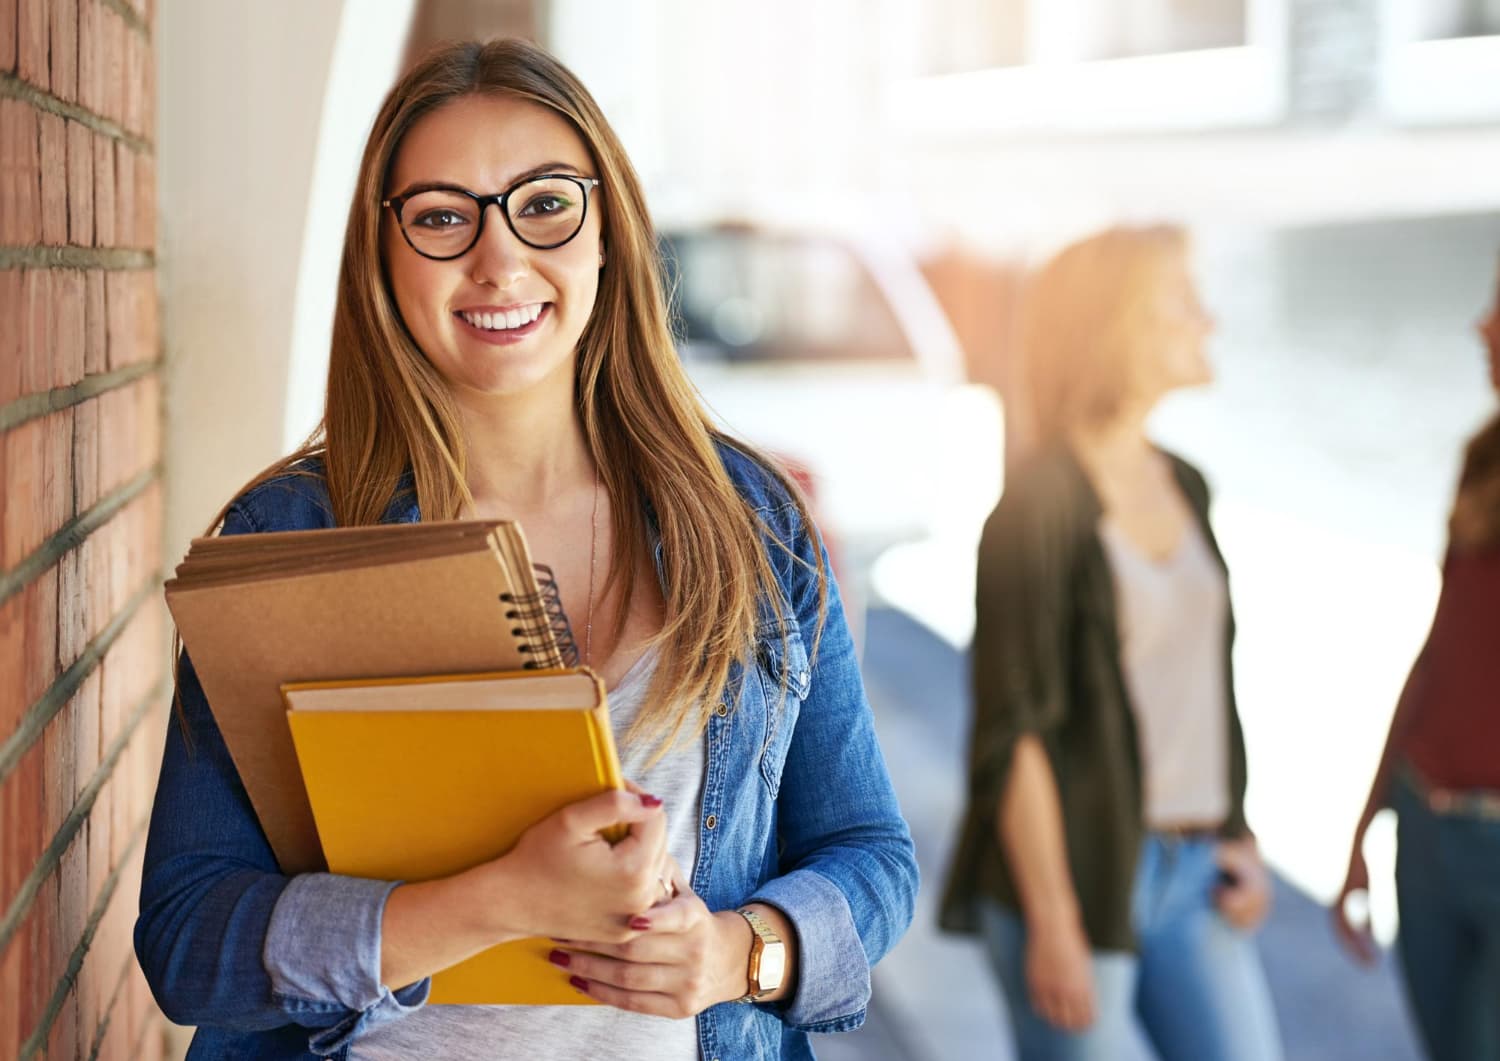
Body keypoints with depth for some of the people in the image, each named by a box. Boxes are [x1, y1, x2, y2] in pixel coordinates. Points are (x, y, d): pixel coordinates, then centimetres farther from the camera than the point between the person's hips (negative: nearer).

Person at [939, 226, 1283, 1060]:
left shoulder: (1183, 486, 10)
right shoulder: (1043, 503, -13)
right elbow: (1015, 731, -14)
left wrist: (1237, 837, 11)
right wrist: (1053, 925, -15)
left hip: (1191, 873, 7)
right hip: (1079, 872, -7)